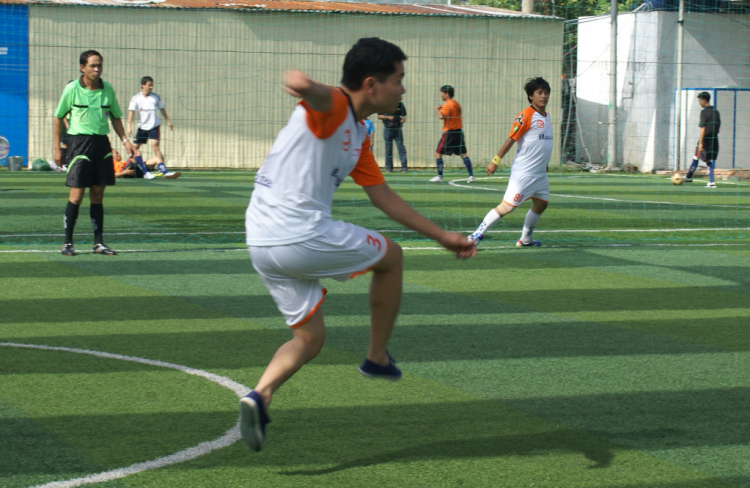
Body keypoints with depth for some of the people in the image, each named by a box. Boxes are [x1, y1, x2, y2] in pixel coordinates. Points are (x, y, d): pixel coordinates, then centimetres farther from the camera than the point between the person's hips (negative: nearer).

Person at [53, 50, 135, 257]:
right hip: (79, 141, -4)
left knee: (97, 194, 7)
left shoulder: (108, 89, 6)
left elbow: (115, 117, 17)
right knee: (77, 193, -8)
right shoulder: (72, 89, -4)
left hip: (102, 143, 4)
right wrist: (56, 148, 1)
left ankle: (99, 242, 12)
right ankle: (67, 243, 0)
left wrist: (124, 140, 4)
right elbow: (58, 118, 5)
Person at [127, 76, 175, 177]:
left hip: (154, 126, -1)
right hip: (142, 126, 1)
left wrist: (168, 122, 14)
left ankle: (163, 170, -21)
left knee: (155, 146, -17)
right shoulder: (136, 98, -2)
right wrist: (129, 126, -15)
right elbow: (131, 112, -6)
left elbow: (162, 110, 12)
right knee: (135, 148, 7)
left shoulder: (156, 97, 1)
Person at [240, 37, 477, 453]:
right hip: (303, 236, -10)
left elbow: (383, 196, 26)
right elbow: (309, 89, -36)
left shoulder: (358, 136, 19)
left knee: (309, 337, 16)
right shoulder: (331, 106, -10)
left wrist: (442, 236, 27)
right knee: (391, 257, 12)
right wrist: (302, 83, -62)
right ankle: (378, 358, 23)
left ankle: (260, 395, -10)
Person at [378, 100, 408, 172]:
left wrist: (400, 122, -10)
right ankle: (388, 168, 11)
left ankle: (404, 167, -6)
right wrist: (388, 117, -12)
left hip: (397, 129, 0)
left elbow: (404, 117, 10)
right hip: (388, 129, 0)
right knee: (388, 149, 4)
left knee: (401, 147, -6)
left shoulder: (400, 105, 5)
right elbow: (379, 116, 3)